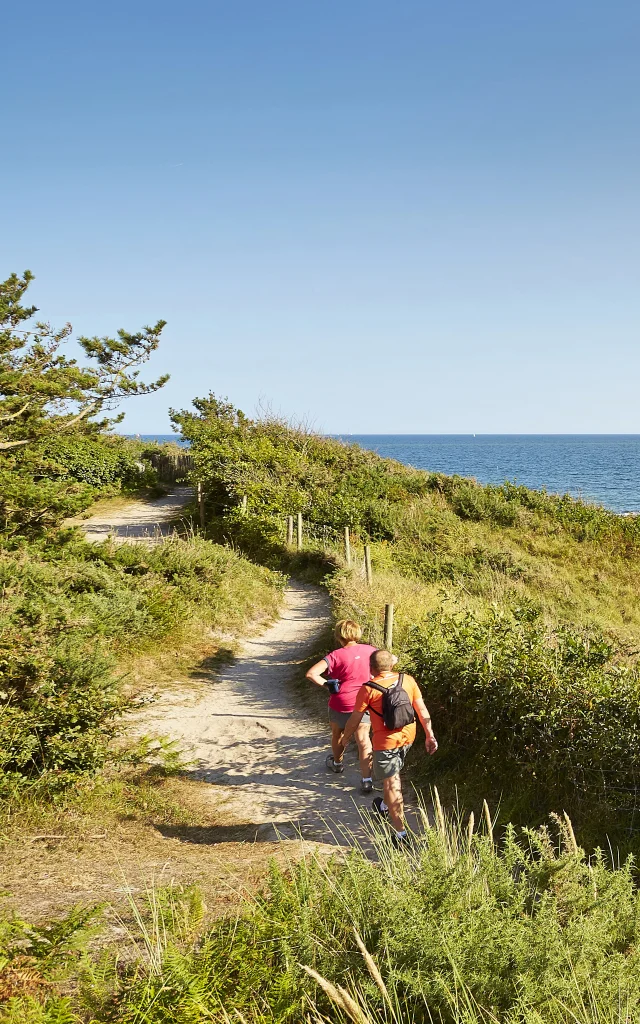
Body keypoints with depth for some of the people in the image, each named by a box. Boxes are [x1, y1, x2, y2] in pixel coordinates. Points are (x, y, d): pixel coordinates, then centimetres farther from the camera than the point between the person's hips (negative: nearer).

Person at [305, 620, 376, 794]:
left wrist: (327, 684, -13)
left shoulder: (336, 656, -17)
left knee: (337, 733, 25)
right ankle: (367, 780, -11)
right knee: (363, 740, 0)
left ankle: (337, 763, 49)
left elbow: (311, 673, -26)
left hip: (340, 705, -2)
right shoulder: (368, 650, -5)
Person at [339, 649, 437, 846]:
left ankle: (401, 834, 0)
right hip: (407, 737, 6)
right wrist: (430, 735, 9)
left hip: (385, 742, -6)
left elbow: (355, 720, -5)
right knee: (393, 776, 28)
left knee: (392, 785, 2)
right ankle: (385, 808, 52)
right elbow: (422, 709, 2)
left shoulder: (368, 689, -14)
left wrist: (345, 738, 11)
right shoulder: (408, 680, -1)